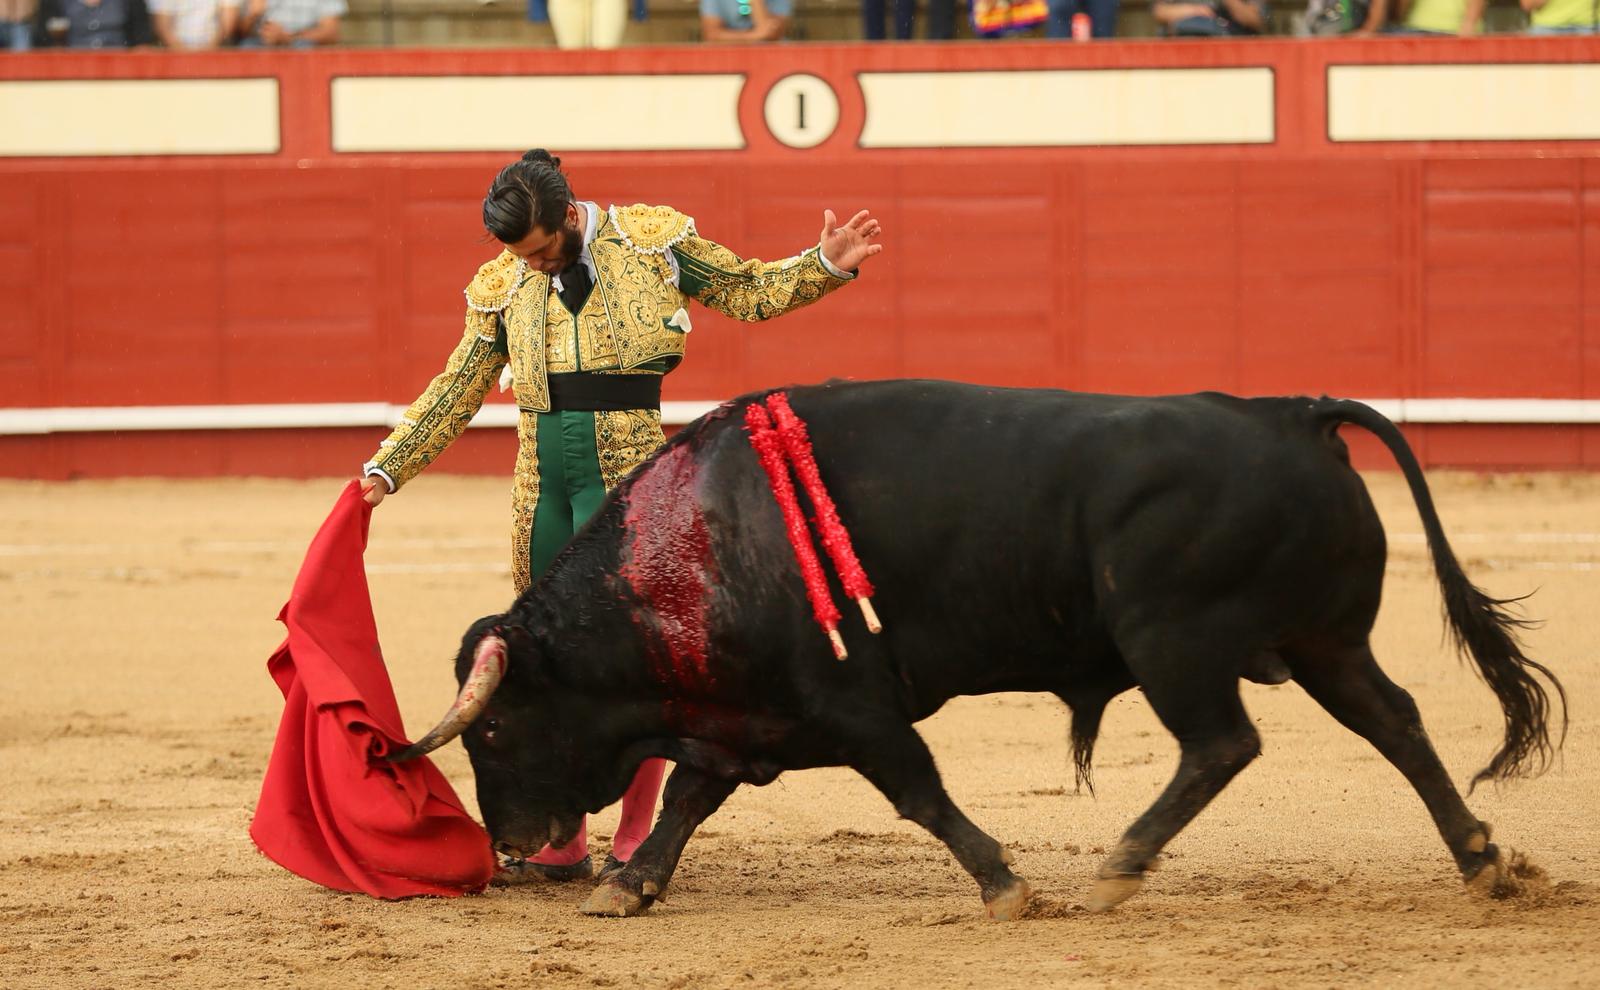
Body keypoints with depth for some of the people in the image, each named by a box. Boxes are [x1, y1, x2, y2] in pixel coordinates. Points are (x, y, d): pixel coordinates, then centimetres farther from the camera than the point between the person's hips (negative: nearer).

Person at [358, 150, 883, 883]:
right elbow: (457, 391, 16)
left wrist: (826, 268, -3)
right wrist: (386, 470, 11)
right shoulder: (503, 286, 10)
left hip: (628, 474, -4)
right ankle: (560, 843, 16)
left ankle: (635, 841, 5)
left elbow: (749, 292, 11)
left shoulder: (652, 240, 2)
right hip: (541, 482, 4)